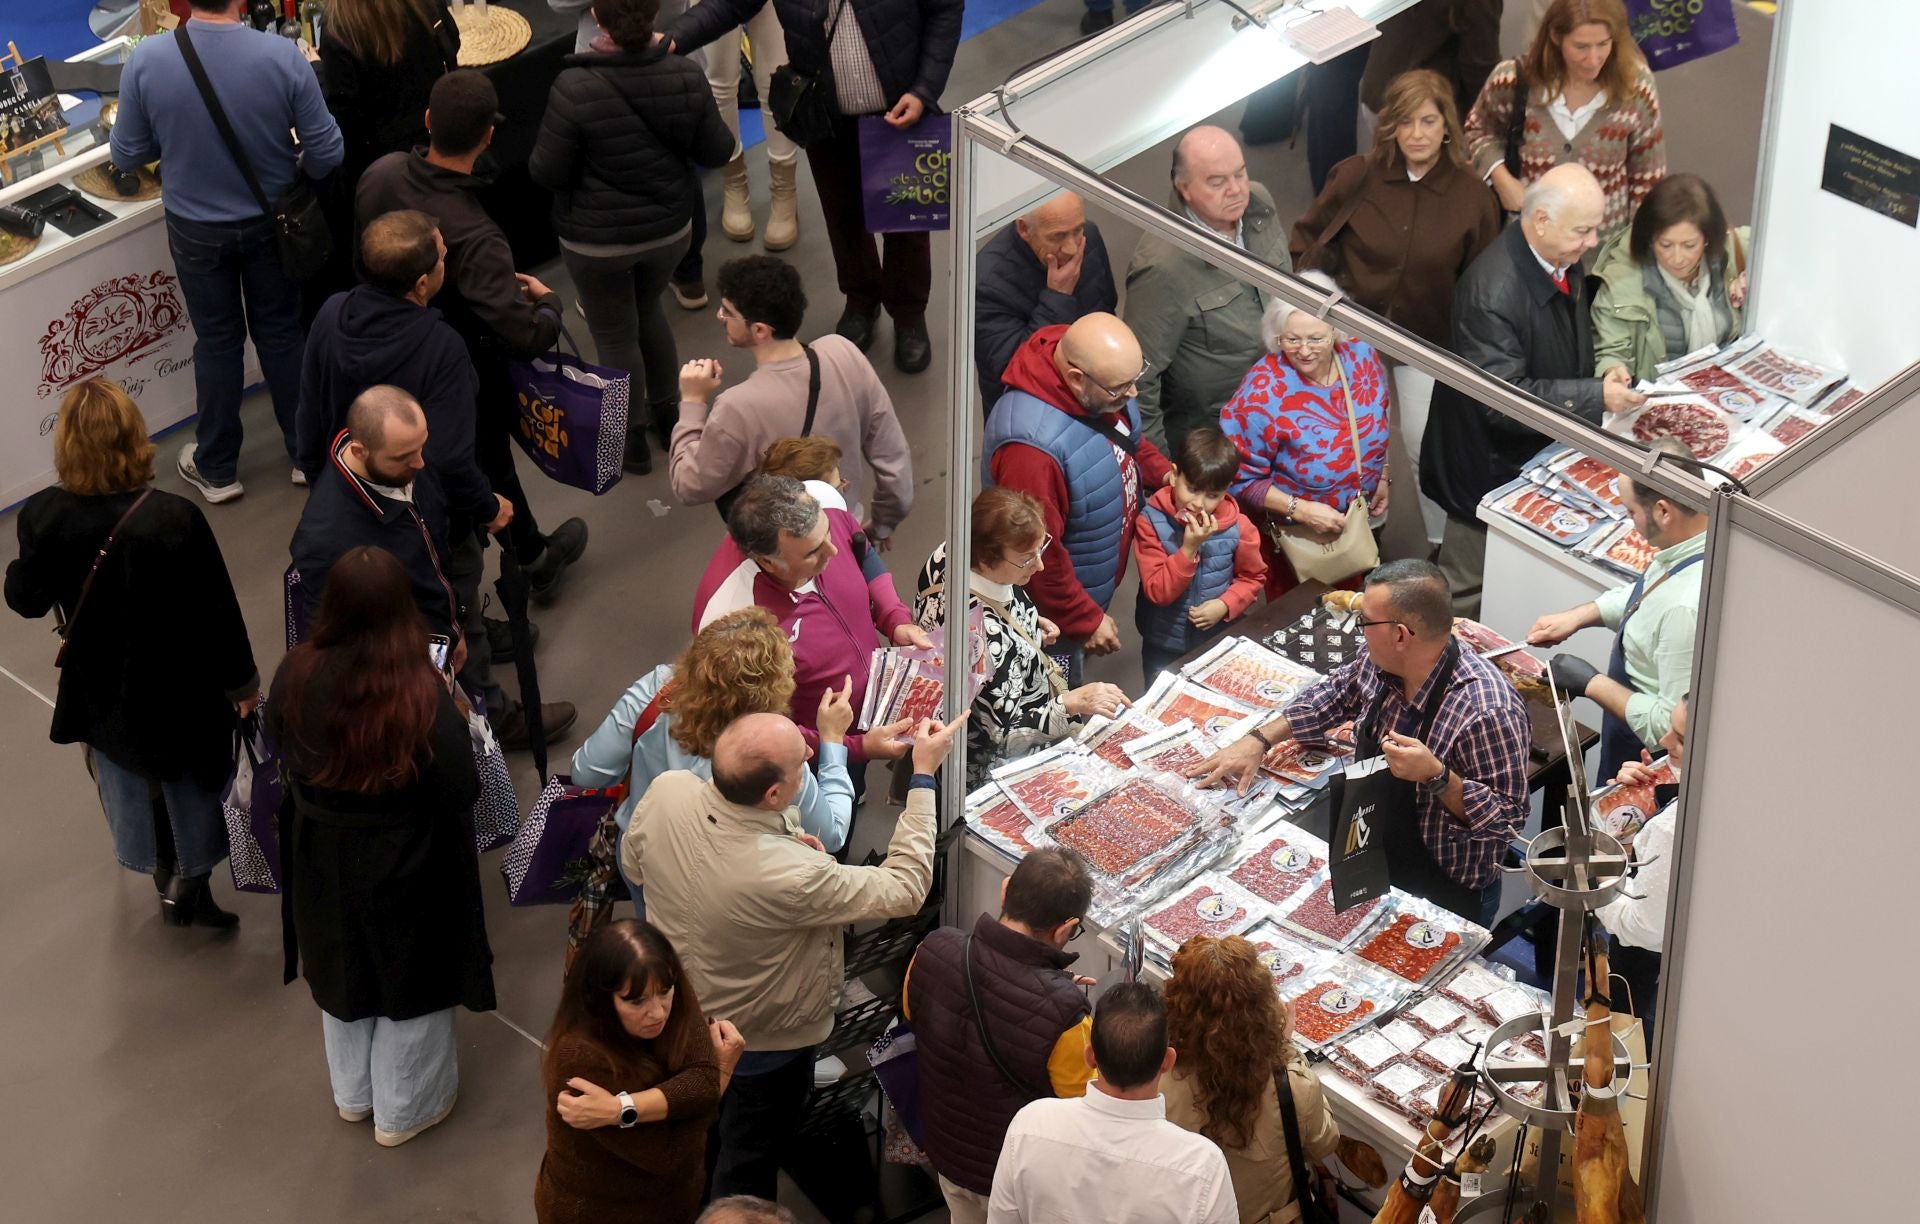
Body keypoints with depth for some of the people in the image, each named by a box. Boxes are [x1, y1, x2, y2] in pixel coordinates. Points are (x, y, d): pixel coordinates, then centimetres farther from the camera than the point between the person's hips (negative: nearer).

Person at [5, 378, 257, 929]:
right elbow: (216, 610, -20)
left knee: (125, 779, 28)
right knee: (193, 779, 23)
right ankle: (189, 882, 36)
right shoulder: (174, 520, -31)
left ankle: (165, 874, 49)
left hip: (101, 687, 4)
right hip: (180, 686, -3)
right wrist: (241, 681, -3)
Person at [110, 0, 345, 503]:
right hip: (271, 222, 0)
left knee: (217, 341, 19)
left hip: (197, 230, 0)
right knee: (281, 333, 21)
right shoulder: (283, 57, -25)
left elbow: (126, 156, -9)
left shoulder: (146, 61, -22)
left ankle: (216, 470, 32)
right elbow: (327, 152, -15)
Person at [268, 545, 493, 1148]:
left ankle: (353, 1094, 49)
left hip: (322, 864, 4)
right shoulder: (421, 694, -32)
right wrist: (451, 719, -9)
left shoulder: (296, 675, -21)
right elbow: (464, 790, -22)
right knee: (410, 983, 21)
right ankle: (404, 1109, 40)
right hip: (406, 870, -4)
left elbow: (282, 756, -3)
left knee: (342, 970, 28)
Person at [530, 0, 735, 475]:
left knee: (615, 335, 17)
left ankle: (632, 442, 33)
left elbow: (546, 173, -18)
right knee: (648, 311, 31)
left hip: (596, 240, -4)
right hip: (669, 229, 4)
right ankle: (667, 412, 46)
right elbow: (716, 151, -4)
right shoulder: (685, 76, -16)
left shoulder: (575, 88, -27)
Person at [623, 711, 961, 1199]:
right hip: (762, 1045, -6)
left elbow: (633, 862, -4)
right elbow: (906, 889, -27)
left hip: (678, 1011, 6)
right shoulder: (791, 875, -43)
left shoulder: (666, 792, -28)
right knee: (745, 1176, 23)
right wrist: (924, 775, -22)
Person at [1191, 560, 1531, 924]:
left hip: (1446, 898, -7)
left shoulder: (1488, 712, -30)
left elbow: (1506, 818, -24)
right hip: (1374, 867, 7)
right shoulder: (1381, 665, -7)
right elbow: (1335, 695, 15)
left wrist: (1436, 776, -37)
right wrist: (1258, 739, 7)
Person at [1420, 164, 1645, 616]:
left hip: (1542, 453, 8)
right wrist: (1596, 397, -33)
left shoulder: (1564, 263, -3)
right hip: (1491, 468, -8)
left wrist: (1606, 373, -3)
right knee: (1466, 595, 9)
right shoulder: (1492, 290, -31)